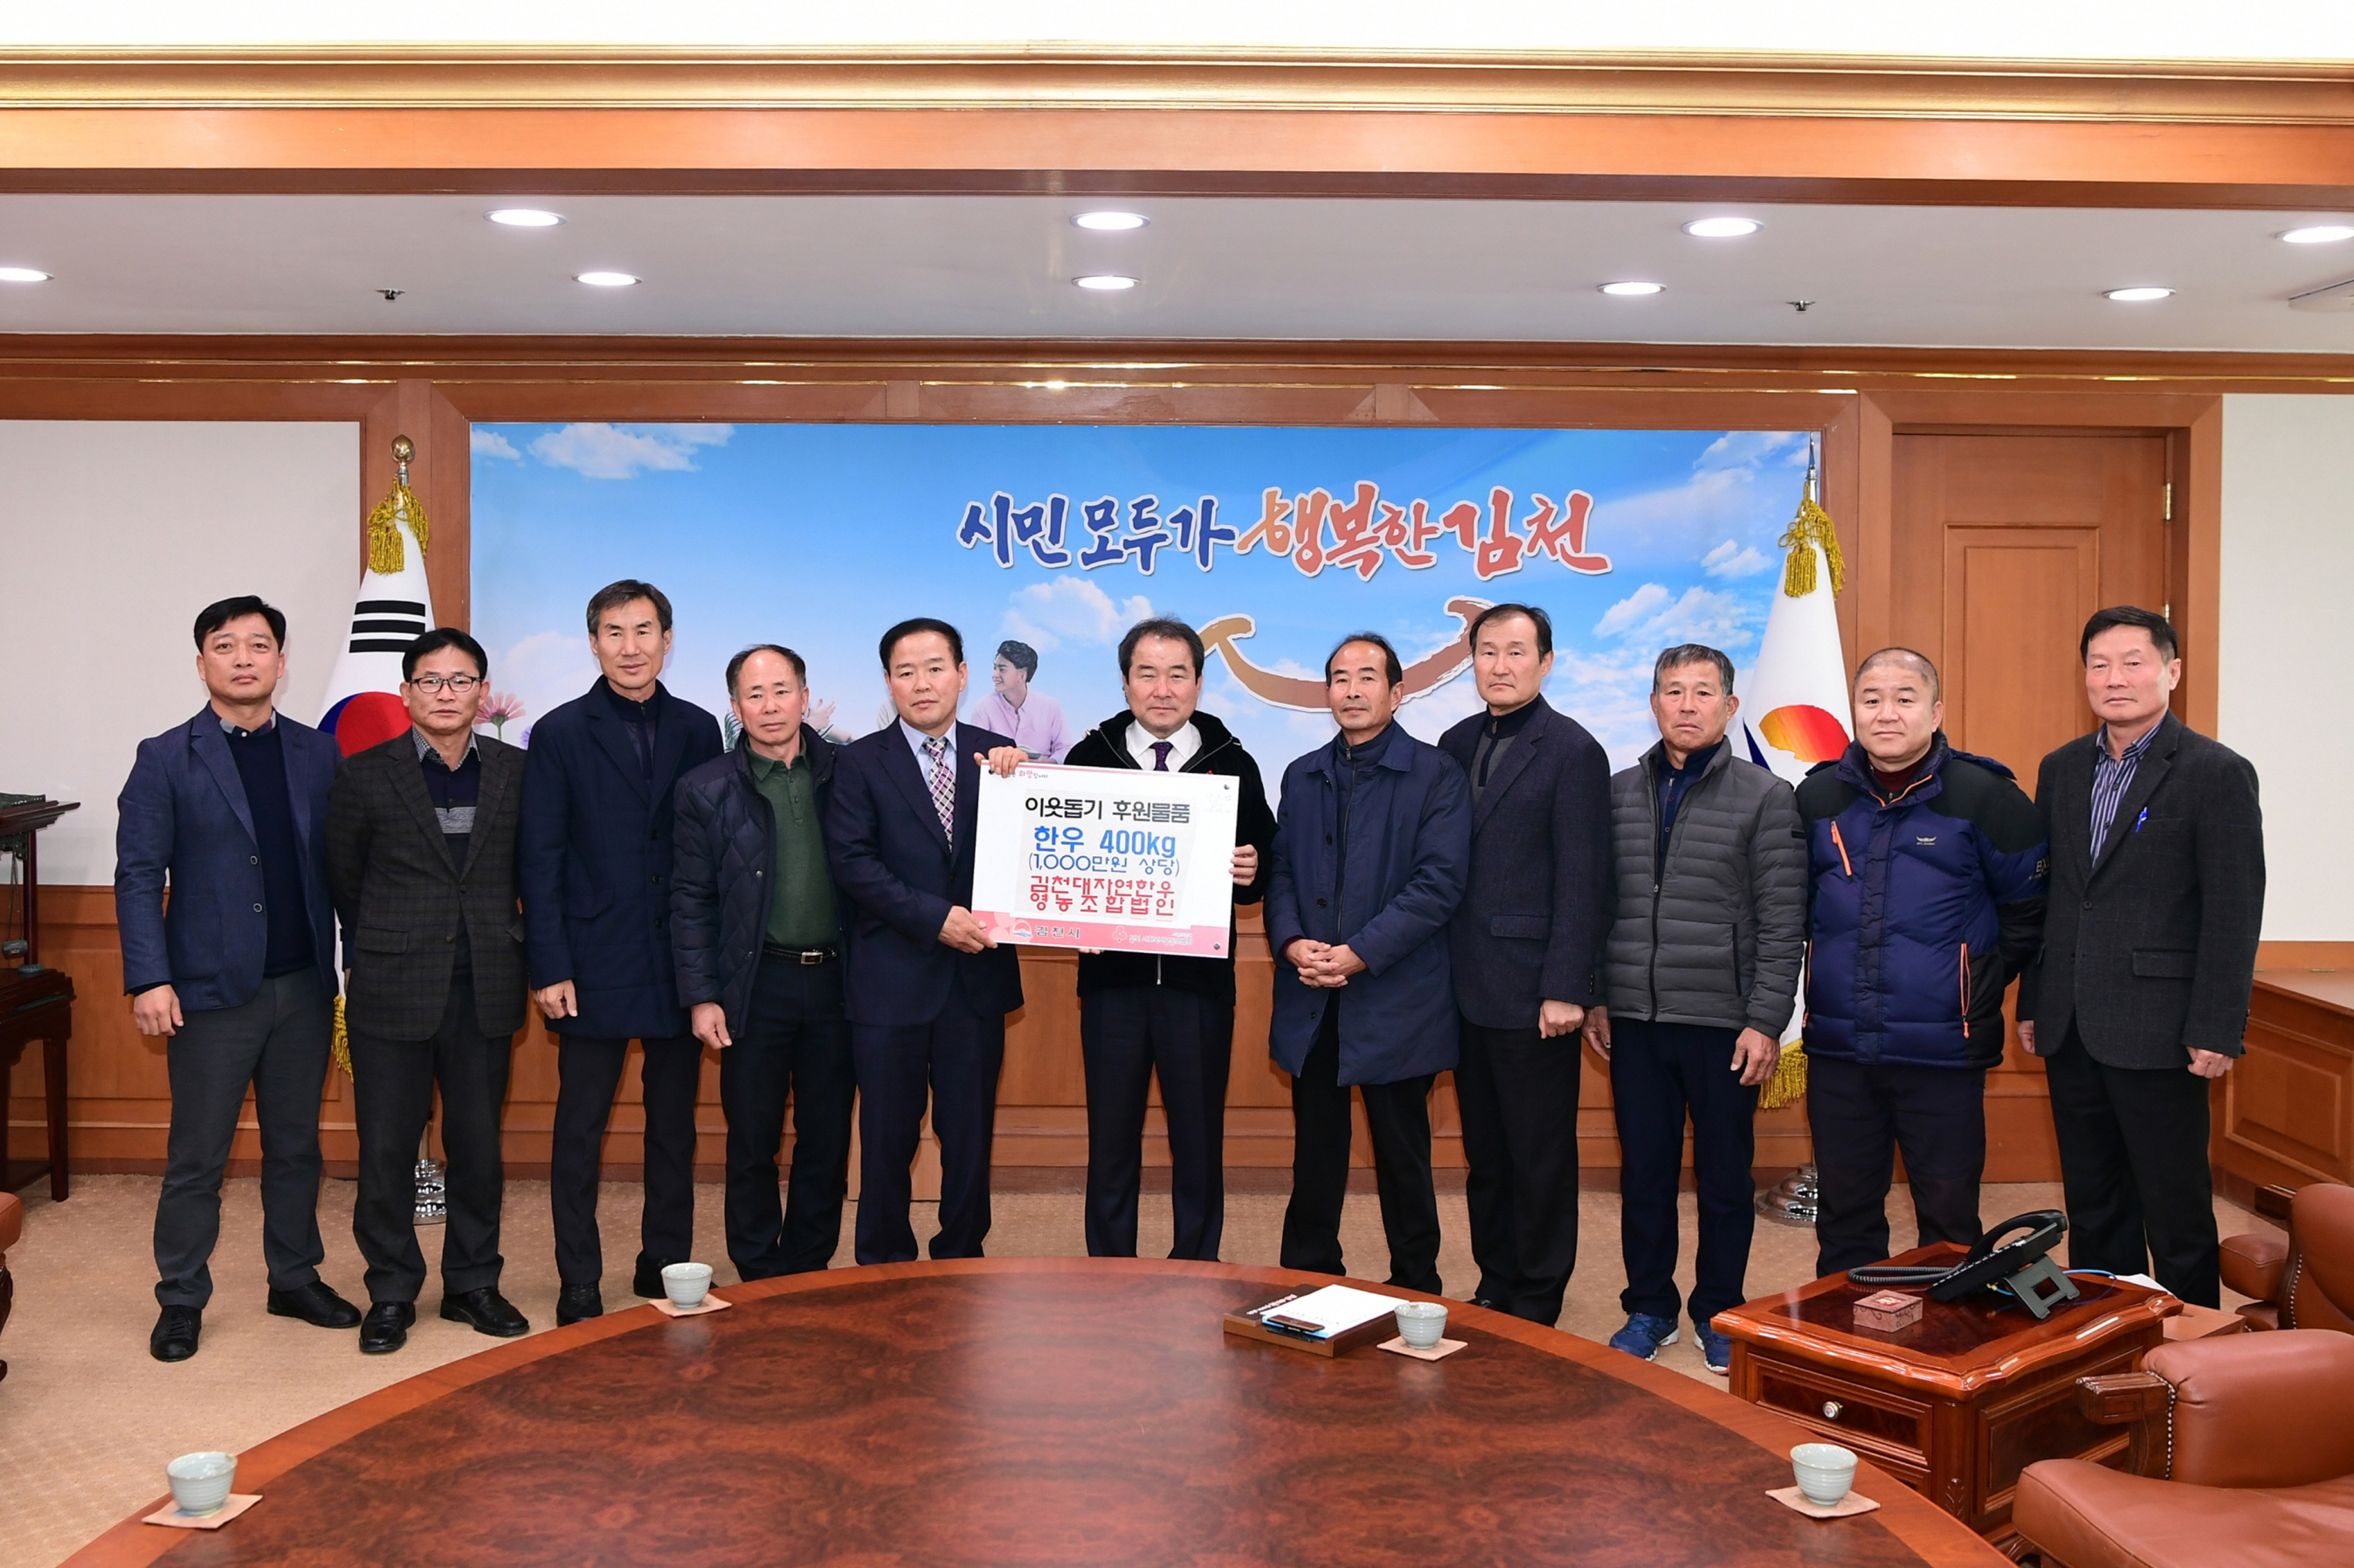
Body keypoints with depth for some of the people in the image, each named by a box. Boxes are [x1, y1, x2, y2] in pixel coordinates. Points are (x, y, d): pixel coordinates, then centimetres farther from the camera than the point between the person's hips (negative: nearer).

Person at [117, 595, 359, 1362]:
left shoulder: (318, 754, 7)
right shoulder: (165, 760, -1)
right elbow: (139, 876, -5)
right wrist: (149, 979, -13)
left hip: (305, 986, 3)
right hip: (212, 988, -3)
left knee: (296, 1146, 13)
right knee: (197, 1156, 5)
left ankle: (295, 1278, 26)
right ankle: (181, 1300, 18)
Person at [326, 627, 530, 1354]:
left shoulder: (516, 772, 3)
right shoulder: (365, 775, -1)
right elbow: (343, 879, 9)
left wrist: (512, 945, 9)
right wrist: (370, 955, 13)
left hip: (484, 993, 2)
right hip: (392, 992, -1)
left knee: (479, 1145, 10)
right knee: (386, 1149, 5)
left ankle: (472, 1284, 25)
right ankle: (391, 1294, 20)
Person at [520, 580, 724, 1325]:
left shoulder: (697, 729, 6)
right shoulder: (561, 733, -1)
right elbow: (541, 860, -3)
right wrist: (550, 968, -9)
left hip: (681, 965, 3)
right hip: (595, 965, -2)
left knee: (675, 1126, 12)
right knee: (580, 1131, 4)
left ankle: (666, 1267, 26)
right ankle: (578, 1286, 15)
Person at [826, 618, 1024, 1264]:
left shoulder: (996, 755, 6)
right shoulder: (861, 762, -1)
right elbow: (851, 862, -10)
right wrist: (935, 918, -17)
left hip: (977, 975, 2)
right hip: (892, 979, -2)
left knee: (970, 1134, 11)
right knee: (887, 1136, 9)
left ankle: (963, 1259, 27)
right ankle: (884, 1263, 25)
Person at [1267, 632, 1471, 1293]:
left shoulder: (1435, 775, -4)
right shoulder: (1302, 776, 12)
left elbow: (1440, 884, -12)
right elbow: (1281, 872, 10)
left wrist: (1361, 953, -18)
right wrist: (1291, 942, -10)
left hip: (1395, 1001, -4)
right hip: (1311, 1001, 4)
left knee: (1402, 1157, 7)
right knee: (1315, 1152, 12)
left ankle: (1415, 1292, 21)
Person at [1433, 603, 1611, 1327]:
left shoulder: (1572, 751, -7)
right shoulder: (1456, 744, 12)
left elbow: (1582, 880, -12)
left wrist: (1566, 989, -16)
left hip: (1533, 992, -6)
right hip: (1469, 989, 6)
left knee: (1540, 1158, 5)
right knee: (1485, 1154, 15)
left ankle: (1537, 1303, 19)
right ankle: (1494, 1288, 28)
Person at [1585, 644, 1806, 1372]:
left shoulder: (1766, 797, -2)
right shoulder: (1618, 793, 8)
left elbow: (1782, 924, -6)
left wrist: (1765, 1021, -11)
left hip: (1724, 1023, -3)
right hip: (1634, 1019, 3)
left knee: (1725, 1177, 9)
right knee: (1644, 1172, 10)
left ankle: (1719, 1313, 25)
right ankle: (1649, 1307, 26)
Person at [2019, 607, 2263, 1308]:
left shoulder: (2216, 772, -7)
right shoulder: (2061, 769, 11)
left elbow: (2235, 911, -10)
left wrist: (2216, 1031, -14)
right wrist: (2032, 1004, 12)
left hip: (2155, 1032, -6)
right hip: (2071, 1029, 6)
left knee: (2176, 1212, 3)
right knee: (2093, 1208, 14)